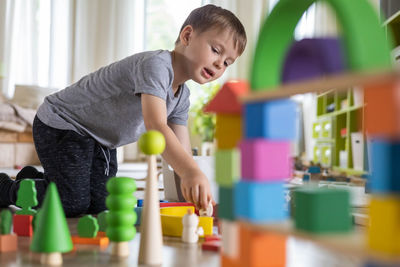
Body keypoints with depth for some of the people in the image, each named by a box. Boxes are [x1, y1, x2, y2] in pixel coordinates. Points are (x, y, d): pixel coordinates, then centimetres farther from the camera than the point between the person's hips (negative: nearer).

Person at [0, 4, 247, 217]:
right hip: (60, 124, -9)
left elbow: (183, 153, -4)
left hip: (100, 140, 9)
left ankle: (34, 178, 31)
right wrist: (192, 172, -56)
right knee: (74, 204, -14)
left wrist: (199, 196, -18)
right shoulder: (156, 64, -29)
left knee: (99, 205, 9)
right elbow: (155, 126, -44)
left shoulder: (182, 97, 0)